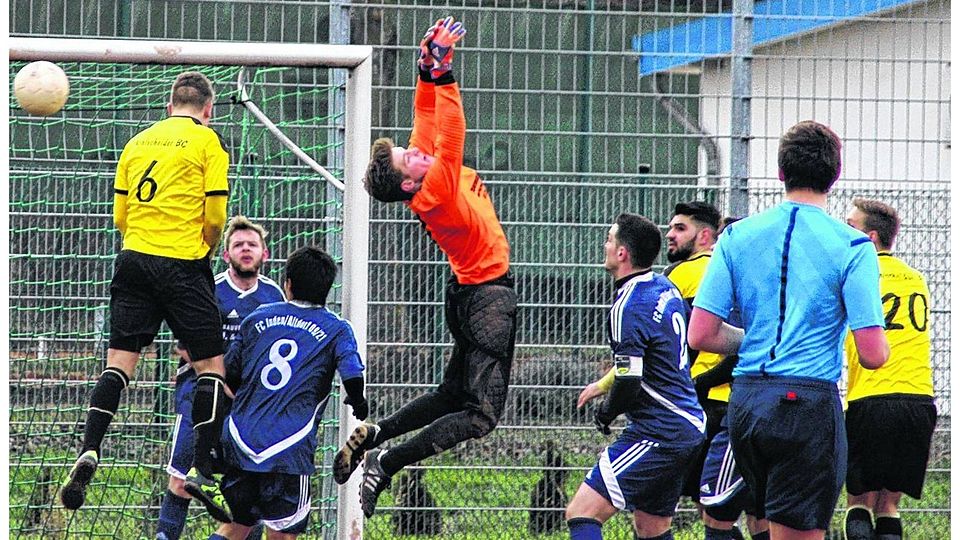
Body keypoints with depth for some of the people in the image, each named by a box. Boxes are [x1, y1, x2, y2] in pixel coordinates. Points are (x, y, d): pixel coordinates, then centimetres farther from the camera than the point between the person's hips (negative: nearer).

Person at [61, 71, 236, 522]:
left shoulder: (138, 142, 14)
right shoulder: (208, 141, 0)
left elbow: (120, 215, 12)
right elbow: (214, 216, -5)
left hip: (133, 260, 4)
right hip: (183, 263, -4)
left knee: (118, 363, 5)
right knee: (210, 367, 3)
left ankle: (89, 452, -12)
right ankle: (201, 471, -4)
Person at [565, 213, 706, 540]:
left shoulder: (628, 308, -17)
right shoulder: (666, 288, 11)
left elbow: (628, 385, -21)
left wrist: (606, 413, 0)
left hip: (659, 435, -10)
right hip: (691, 429, 10)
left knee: (582, 514, -13)